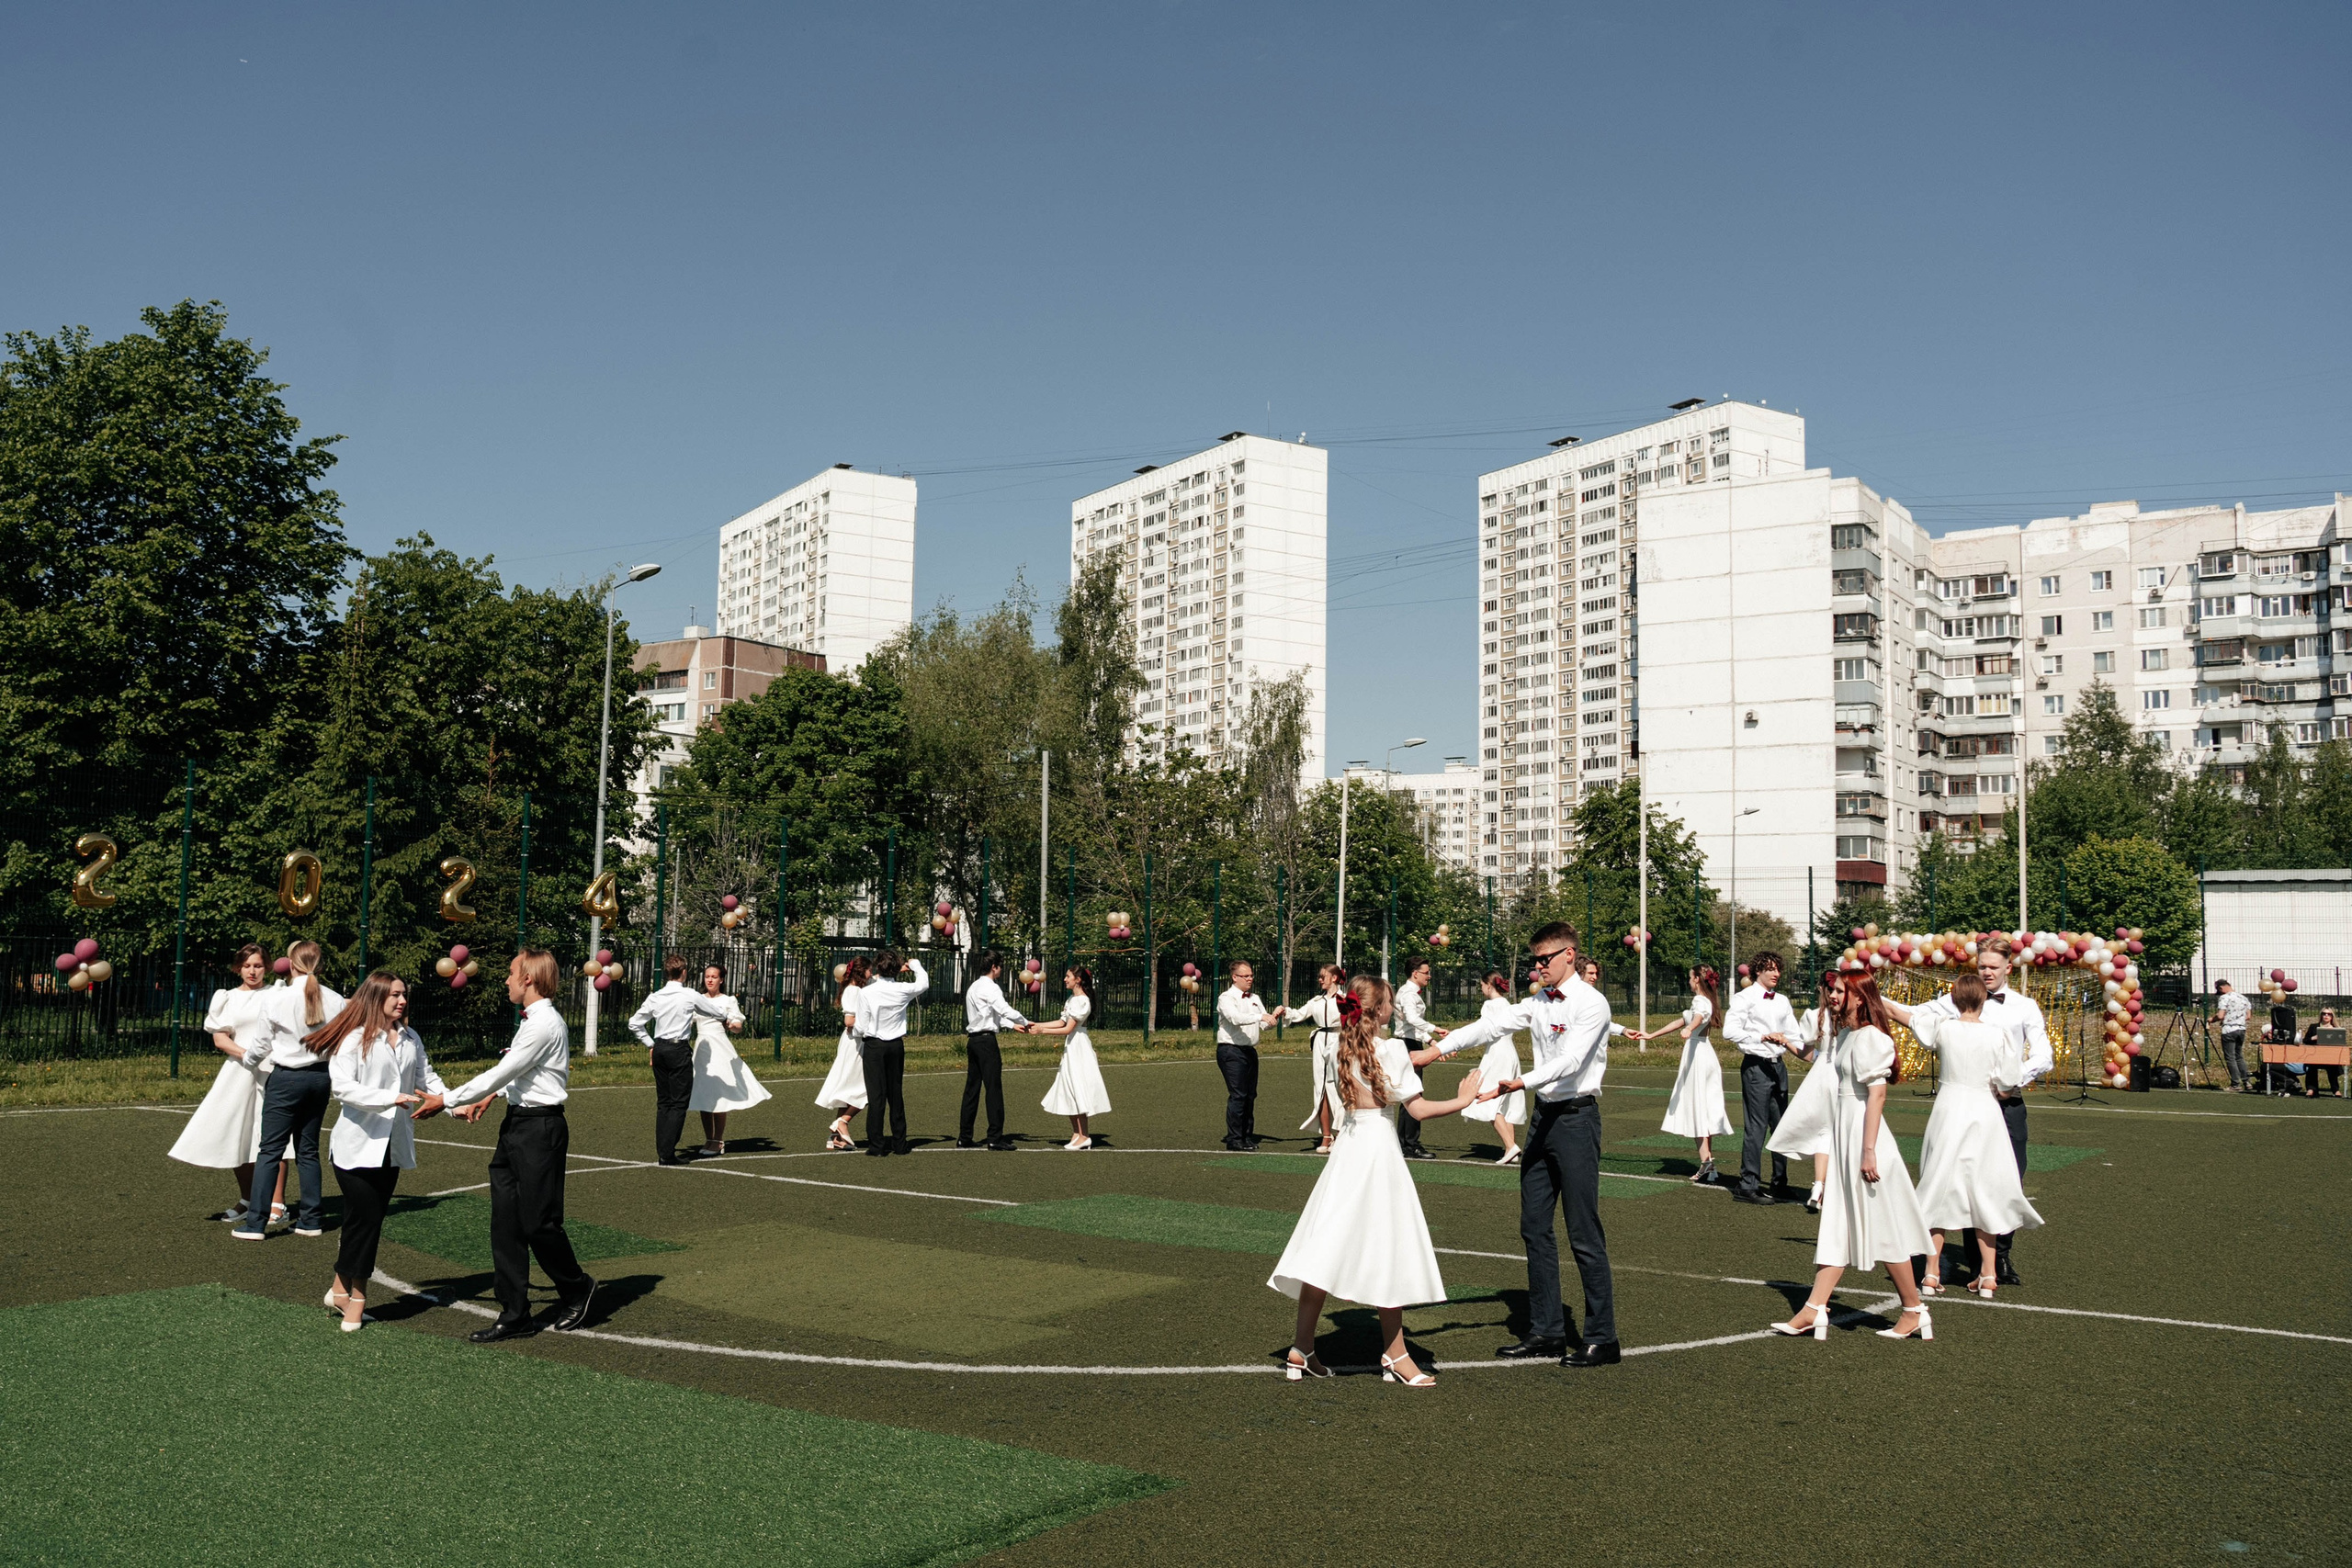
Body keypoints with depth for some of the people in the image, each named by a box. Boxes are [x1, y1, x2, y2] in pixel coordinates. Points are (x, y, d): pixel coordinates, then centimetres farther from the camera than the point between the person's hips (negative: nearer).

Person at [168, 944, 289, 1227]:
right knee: (234, 1134, 4)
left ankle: (277, 1203, -3)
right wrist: (245, 1054, -11)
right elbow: (219, 1038, 3)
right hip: (239, 1071, 3)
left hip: (272, 1070, -3)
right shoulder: (229, 998, 11)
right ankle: (247, 1200, 19)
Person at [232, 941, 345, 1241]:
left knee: (270, 1149, 1)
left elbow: (264, 1046, -1)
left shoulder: (274, 998, -10)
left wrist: (254, 1059, 19)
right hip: (321, 1077, 4)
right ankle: (312, 1219, 16)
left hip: (286, 1077, -4)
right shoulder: (335, 1001, -3)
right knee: (308, 1149, 13)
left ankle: (255, 1223, 0)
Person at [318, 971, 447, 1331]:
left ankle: (344, 1291, 20)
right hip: (357, 1145, -6)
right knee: (364, 1219, -4)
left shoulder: (411, 1040, 9)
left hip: (393, 1147, 6)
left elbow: (427, 1078, 15)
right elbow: (343, 1087, -19)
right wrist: (393, 1097, -26)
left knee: (370, 1221, 9)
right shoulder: (354, 1039, -9)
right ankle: (354, 1297, 11)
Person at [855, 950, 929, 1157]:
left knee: (876, 1095, -1)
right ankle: (899, 1143, 16)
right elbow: (924, 983, 17)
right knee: (896, 1093, 12)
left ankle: (877, 1144, -2)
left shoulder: (866, 992, -13)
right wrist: (914, 964, 33)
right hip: (897, 1046, 3)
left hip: (874, 1045, -3)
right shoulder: (902, 990, -6)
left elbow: (862, 1027, -10)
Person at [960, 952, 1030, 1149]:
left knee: (972, 1088, 10)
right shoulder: (990, 987, -10)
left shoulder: (974, 987, 20)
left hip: (973, 1040, 9)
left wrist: (1013, 1025, 21)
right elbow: (1005, 1010, -17)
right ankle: (995, 1138, -6)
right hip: (986, 1040, -9)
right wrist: (1024, 1022, -2)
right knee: (994, 1088, -6)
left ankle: (964, 1137, 12)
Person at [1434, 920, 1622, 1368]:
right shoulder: (1537, 1002, 11)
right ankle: (1546, 1331, 20)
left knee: (1584, 1234, -4)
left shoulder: (1590, 1003, -12)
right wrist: (1435, 1049, -8)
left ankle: (1602, 1338, 6)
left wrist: (1521, 1082, -35)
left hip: (1576, 1117, -8)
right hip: (1544, 1116, 8)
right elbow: (1491, 1027, 3)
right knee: (1535, 1227, 11)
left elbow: (1570, 1060, -22)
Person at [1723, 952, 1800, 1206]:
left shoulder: (1782, 1001, 15)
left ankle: (1780, 1183, 21)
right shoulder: (1745, 998, -5)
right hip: (1756, 1066, -7)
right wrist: (1763, 1037, -22)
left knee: (1781, 1125, 11)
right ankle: (1748, 1186, -4)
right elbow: (1730, 1030, -16)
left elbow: (1793, 1034, 17)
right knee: (1756, 1127, -8)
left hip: (1778, 1066, 7)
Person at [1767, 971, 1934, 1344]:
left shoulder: (1870, 1037, -15)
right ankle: (1814, 1310, 6)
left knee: (1881, 1226, -1)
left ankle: (1915, 1313, 12)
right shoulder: (1846, 1034, 12)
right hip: (1843, 1132, 10)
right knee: (1837, 1226, 7)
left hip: (1862, 1132, -10)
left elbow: (1877, 1093, -20)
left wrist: (1869, 1150, -23)